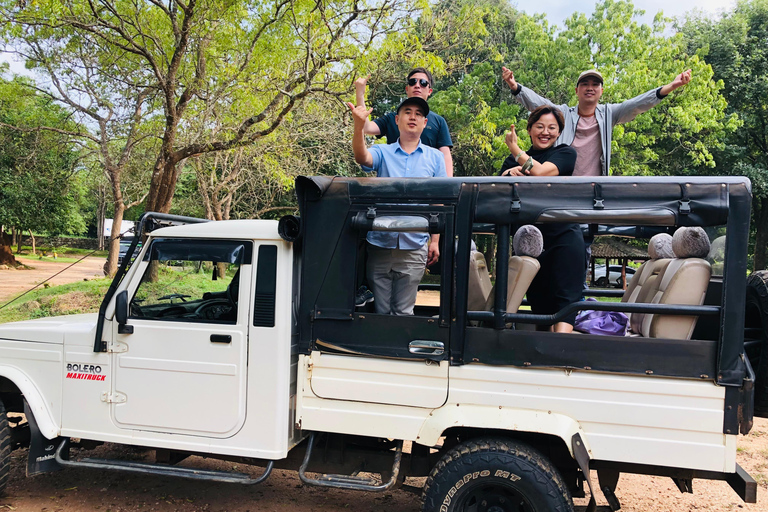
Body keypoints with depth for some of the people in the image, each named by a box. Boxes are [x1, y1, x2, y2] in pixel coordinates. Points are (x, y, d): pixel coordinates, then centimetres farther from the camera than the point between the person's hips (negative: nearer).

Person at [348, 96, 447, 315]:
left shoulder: (435, 157, 9)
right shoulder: (382, 152, 8)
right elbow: (362, 158, -15)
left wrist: (435, 241, 0)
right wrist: (359, 126, -33)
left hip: (414, 247, 0)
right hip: (380, 243, 0)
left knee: (403, 310, 4)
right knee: (380, 310, 7)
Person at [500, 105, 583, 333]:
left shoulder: (565, 153, 6)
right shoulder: (514, 160, 15)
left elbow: (540, 172, -12)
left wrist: (515, 150, -2)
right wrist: (509, 173, -20)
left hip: (563, 237, -3)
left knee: (565, 297, -13)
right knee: (538, 300, 6)